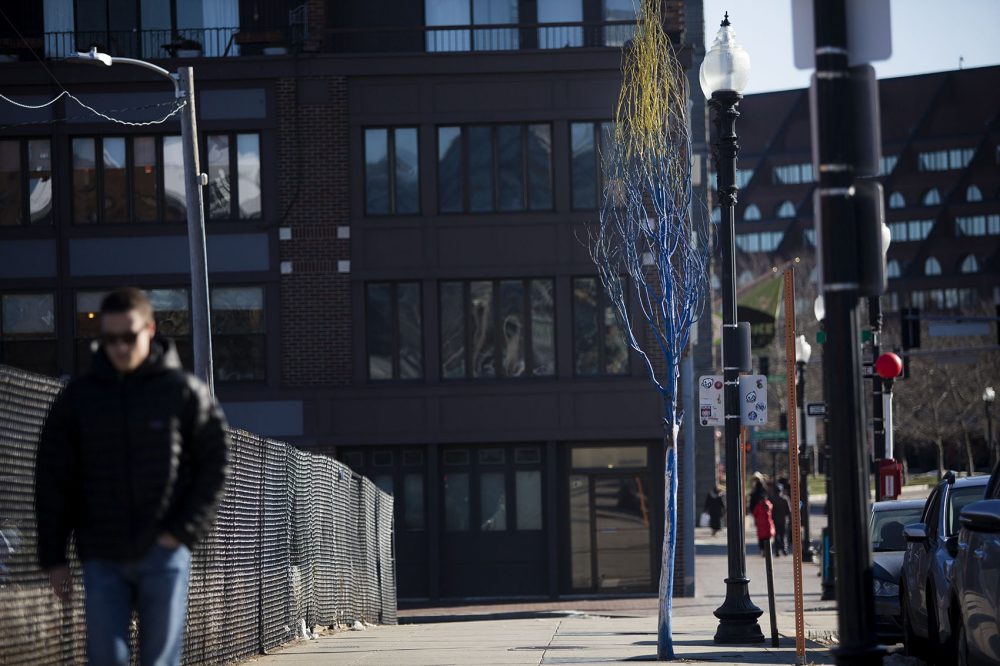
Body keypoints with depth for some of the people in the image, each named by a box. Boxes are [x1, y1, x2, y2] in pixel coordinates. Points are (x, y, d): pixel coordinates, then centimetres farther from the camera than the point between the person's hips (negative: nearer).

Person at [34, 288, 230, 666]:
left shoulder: (185, 392, -1)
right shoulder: (78, 397, 4)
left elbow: (214, 466, 1)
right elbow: (52, 481, 6)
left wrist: (184, 531, -9)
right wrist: (52, 557, 1)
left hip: (164, 554, -2)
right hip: (102, 559, 2)